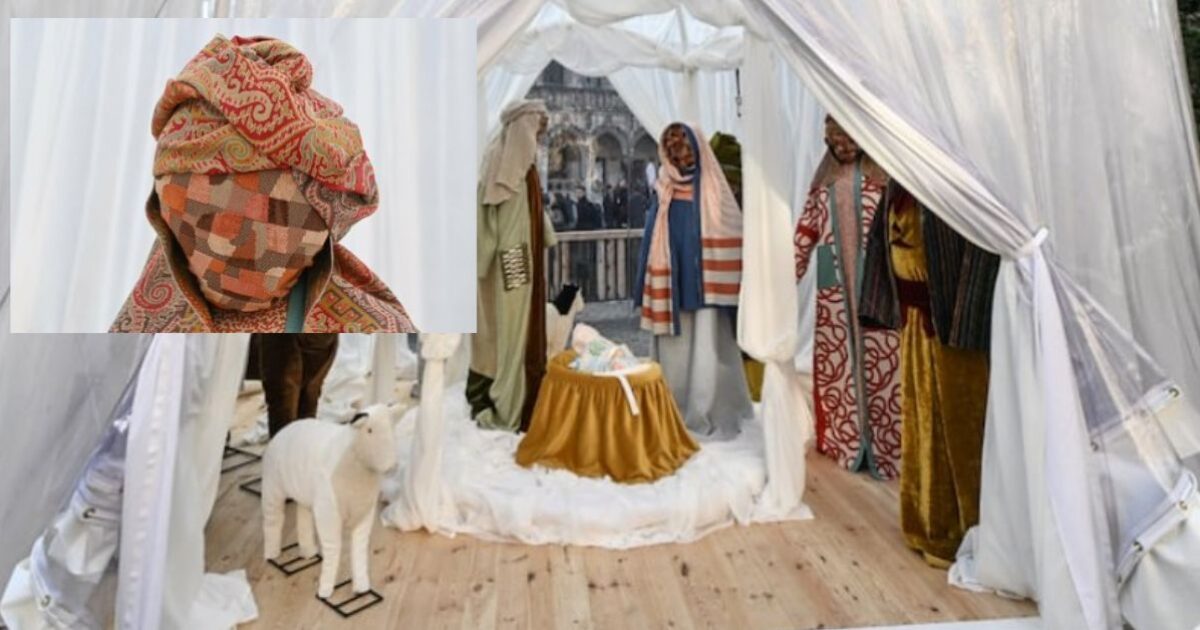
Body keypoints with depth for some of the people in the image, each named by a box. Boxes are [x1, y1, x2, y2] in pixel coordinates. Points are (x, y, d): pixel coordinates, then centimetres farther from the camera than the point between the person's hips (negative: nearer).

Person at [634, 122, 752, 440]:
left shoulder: (716, 194, -3)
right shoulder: (663, 199, 7)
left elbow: (729, 244, -6)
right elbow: (654, 248, 9)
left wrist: (727, 293, -13)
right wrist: (650, 295, 5)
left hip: (705, 291, -3)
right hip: (672, 292, 4)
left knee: (707, 354, -1)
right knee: (675, 354, 11)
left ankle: (711, 417, 12)